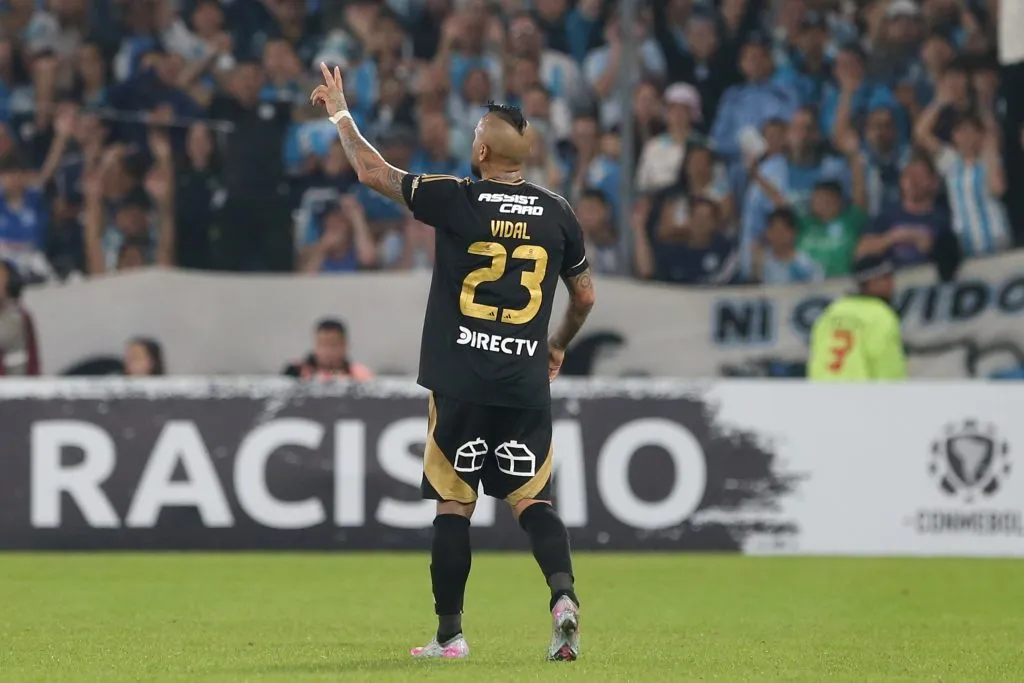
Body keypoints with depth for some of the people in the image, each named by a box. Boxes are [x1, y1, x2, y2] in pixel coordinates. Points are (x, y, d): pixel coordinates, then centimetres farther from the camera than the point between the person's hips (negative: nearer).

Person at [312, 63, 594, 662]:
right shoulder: (558, 214, 4)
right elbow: (586, 295, 16)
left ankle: (449, 634, 9)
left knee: (454, 505, 5)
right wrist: (561, 344, 34)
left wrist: (340, 111, 18)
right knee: (533, 499, 7)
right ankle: (563, 593, -18)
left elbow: (372, 171, 3)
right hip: (527, 385, 2)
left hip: (461, 385, -2)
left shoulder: (454, 201, -6)